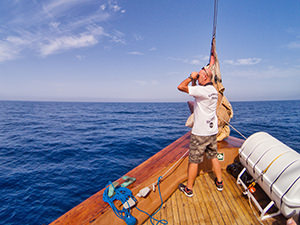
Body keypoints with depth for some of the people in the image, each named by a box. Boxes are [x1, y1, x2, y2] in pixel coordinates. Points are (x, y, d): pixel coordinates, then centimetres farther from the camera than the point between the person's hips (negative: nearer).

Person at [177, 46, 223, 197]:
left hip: (199, 133, -8)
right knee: (214, 157, 22)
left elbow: (181, 87, -21)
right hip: (212, 132, 9)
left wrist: (191, 77, -8)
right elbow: (195, 90, 23)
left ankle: (188, 189, 19)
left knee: (194, 161, 4)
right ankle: (219, 183, 37)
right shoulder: (213, 91, 8)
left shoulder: (203, 90, -20)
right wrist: (194, 80, 12)